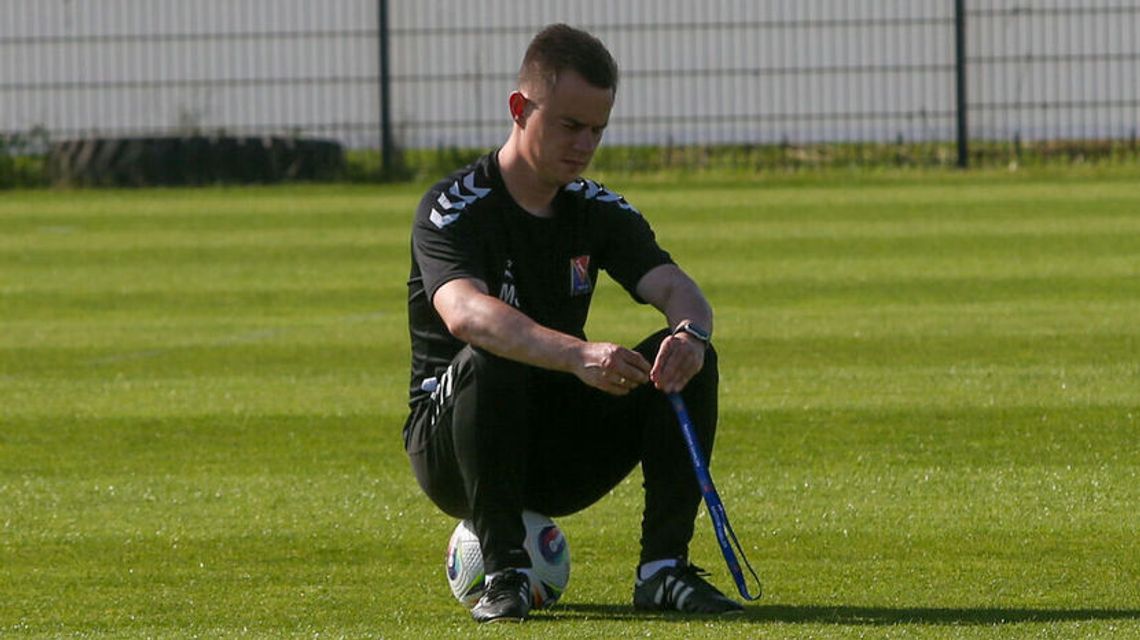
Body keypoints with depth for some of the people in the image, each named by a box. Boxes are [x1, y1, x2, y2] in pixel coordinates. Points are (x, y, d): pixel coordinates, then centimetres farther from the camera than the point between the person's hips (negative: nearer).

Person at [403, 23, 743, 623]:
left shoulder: (598, 210, 5)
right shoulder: (453, 209, -14)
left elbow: (675, 287, -11)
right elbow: (465, 313, -35)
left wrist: (690, 331, -37)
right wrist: (578, 355, -51)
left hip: (565, 458, 5)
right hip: (449, 448, -5)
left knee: (688, 359, -15)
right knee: (489, 361, -36)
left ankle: (664, 565, -12)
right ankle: (503, 572, -26)